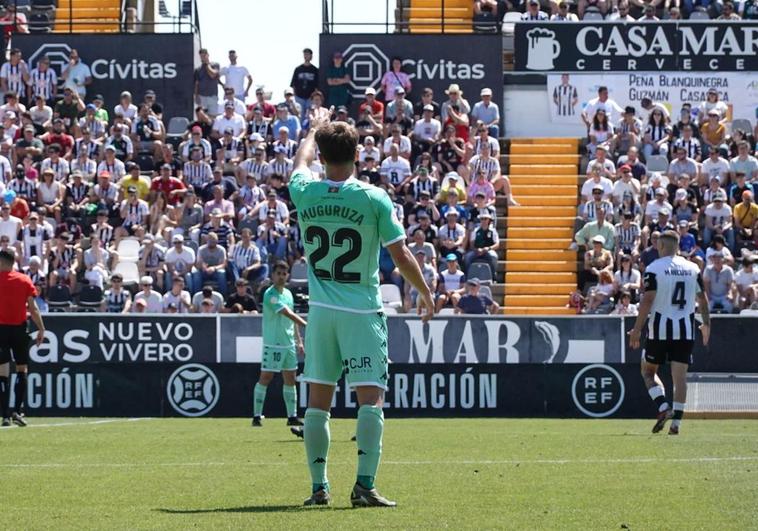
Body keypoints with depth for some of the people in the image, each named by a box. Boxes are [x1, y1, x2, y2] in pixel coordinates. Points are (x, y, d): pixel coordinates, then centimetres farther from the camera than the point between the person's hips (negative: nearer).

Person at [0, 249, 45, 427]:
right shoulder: (25, 280, 1)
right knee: (22, 370, 12)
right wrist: (41, 329, 3)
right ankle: (18, 411, 1)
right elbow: (33, 308, -2)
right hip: (19, 328, 1)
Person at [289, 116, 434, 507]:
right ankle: (364, 485, -15)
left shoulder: (305, 194, -2)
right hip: (362, 312, -3)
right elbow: (401, 256, -7)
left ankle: (319, 487, 11)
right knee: (371, 398, -4)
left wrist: (313, 132, 44)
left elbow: (302, 160, 24)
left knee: (318, 401, 9)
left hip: (321, 311, 3)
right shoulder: (374, 199, -11)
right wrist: (426, 294, 9)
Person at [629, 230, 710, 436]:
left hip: (660, 328, -3)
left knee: (648, 371, 11)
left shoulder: (654, 269, -6)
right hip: (685, 329, 3)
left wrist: (637, 329, -9)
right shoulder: (692, 268, 7)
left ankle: (663, 407, -9)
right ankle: (676, 422, -1)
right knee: (680, 375, 4)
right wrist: (706, 324, 26)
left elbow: (648, 300, -12)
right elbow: (703, 299, 12)